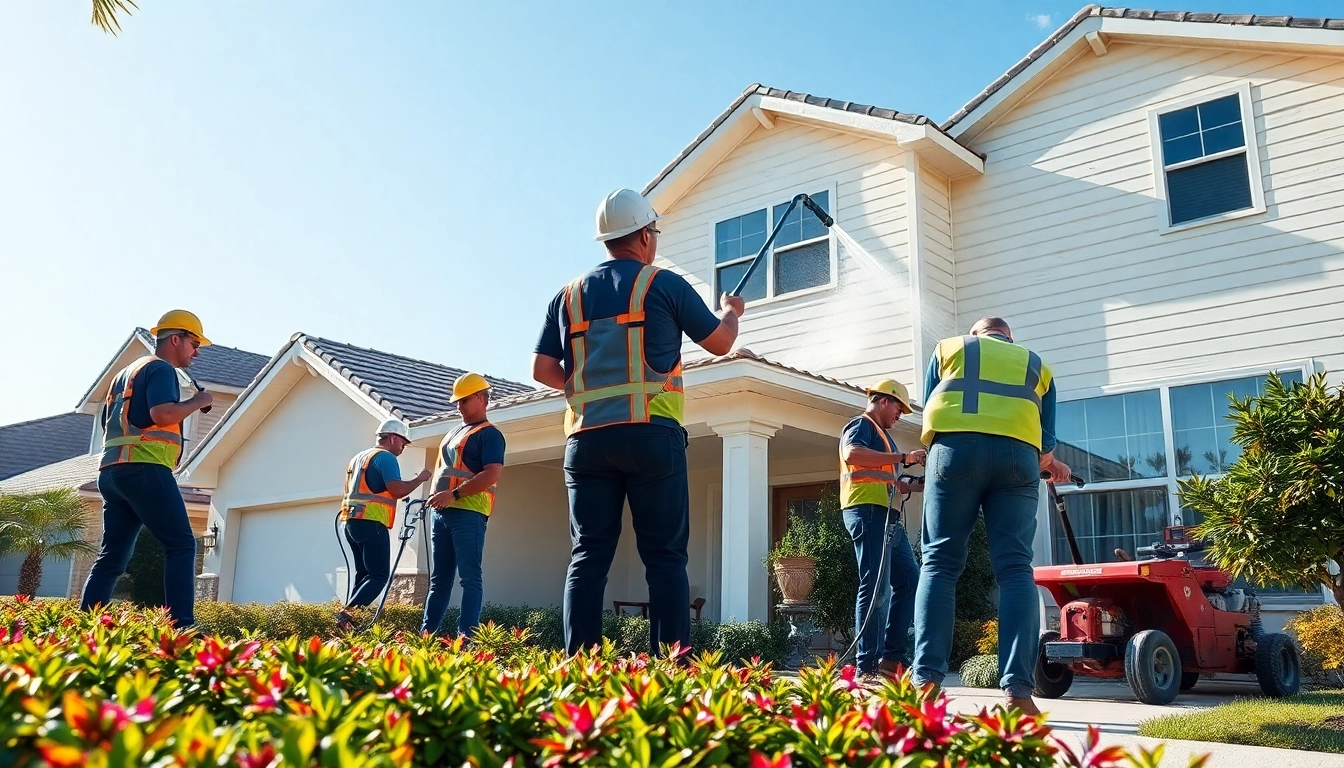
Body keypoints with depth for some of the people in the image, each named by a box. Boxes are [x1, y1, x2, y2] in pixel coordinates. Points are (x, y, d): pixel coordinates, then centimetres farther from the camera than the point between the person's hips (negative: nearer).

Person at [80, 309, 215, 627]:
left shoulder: (127, 372, 28)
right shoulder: (161, 369, -2)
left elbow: (108, 423, 31)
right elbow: (163, 413, -19)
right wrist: (198, 402, -5)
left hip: (112, 470, 10)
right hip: (143, 468, -10)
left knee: (112, 556, 8)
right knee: (181, 546, -12)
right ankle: (181, 626, -22)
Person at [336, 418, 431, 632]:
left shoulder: (357, 458, 23)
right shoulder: (385, 457, -5)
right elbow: (398, 490, -16)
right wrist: (419, 479, -3)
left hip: (351, 521, 9)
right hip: (370, 523, -9)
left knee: (363, 574, 13)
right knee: (379, 575, -11)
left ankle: (350, 615, 4)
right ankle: (347, 613, -25)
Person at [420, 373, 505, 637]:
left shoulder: (489, 434, -4)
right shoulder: (454, 433, 23)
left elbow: (493, 474, -17)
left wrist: (455, 494, -20)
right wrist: (437, 496, 14)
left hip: (469, 513, -9)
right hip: (443, 513, 9)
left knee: (470, 578, -8)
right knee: (439, 578, 10)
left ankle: (467, 636, -10)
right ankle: (426, 633, 13)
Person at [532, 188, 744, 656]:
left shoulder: (570, 295, 14)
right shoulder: (665, 285, 3)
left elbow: (543, 370, 12)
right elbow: (720, 344, 13)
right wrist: (732, 312, 34)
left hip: (587, 437, 4)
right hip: (652, 434, -3)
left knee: (588, 557, 4)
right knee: (665, 556, -1)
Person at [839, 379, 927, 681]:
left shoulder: (880, 434, 29)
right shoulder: (860, 424, -2)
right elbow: (852, 453, -24)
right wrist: (903, 457, -23)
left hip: (885, 515, 11)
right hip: (867, 510, -10)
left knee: (909, 580, 10)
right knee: (875, 586, -13)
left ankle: (892, 656, 11)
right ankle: (868, 666, -12)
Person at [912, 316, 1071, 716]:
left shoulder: (949, 347, 28)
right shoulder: (1036, 364, 30)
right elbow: (1046, 436, 24)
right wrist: (1047, 465, 45)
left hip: (956, 446, -1)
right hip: (1017, 453, 1)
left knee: (940, 562, -1)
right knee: (1015, 567, -2)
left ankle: (926, 679, -11)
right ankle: (1018, 686, -13)